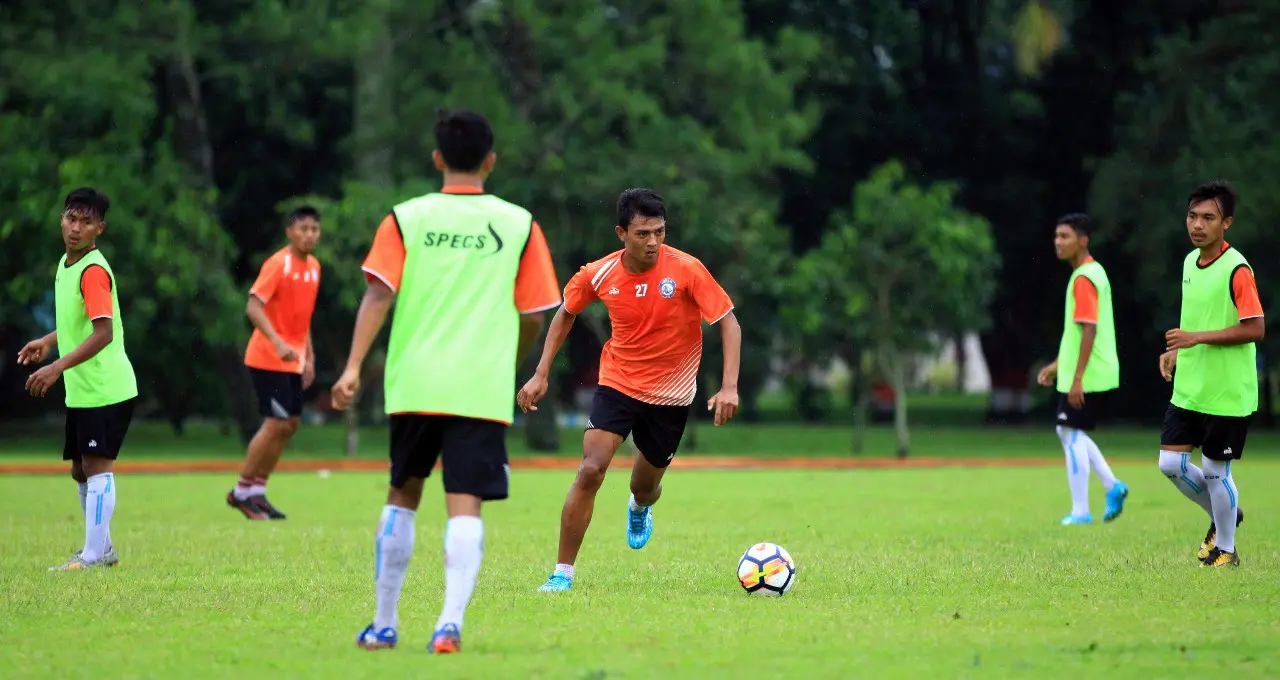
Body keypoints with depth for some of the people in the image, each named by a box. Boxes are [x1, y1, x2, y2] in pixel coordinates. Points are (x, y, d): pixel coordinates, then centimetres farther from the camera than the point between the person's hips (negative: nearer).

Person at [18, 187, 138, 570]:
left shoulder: (93, 271, -18)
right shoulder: (67, 263, 10)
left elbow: (103, 332, -27)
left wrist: (58, 367, -31)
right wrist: (49, 342, 18)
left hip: (105, 390, -10)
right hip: (80, 391, 10)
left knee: (97, 466, -9)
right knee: (80, 470, 14)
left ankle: (93, 557, -7)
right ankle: (103, 549, 24)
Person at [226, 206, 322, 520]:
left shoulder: (313, 267, 10)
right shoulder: (278, 264, -16)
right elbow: (253, 307, -23)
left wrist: (309, 356, 18)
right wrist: (278, 343, -34)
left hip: (293, 361, 8)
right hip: (268, 359, -8)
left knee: (291, 423, 7)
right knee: (277, 423, -11)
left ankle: (258, 490, 16)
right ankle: (242, 491, 1)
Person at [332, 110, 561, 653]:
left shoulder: (406, 219, 3)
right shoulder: (519, 225, 4)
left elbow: (377, 294, -7)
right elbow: (534, 317, 6)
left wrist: (353, 366, -12)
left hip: (415, 384, 1)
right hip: (483, 388, -1)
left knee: (402, 496, 17)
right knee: (464, 506, -4)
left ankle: (384, 624, 20)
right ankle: (450, 622, -22)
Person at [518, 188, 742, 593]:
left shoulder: (686, 270, -19)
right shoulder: (598, 275, -12)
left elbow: (729, 323, -15)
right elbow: (566, 313, 9)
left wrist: (729, 387, -26)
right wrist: (541, 374, 4)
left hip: (670, 394, 0)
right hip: (617, 382, 0)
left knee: (645, 487, 14)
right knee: (590, 471, -18)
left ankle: (639, 510, 55)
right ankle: (563, 572, -10)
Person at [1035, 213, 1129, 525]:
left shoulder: (1083, 278, -16)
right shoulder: (1094, 272, 15)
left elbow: (1089, 330, -22)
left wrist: (1077, 378, -23)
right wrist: (1058, 364, 23)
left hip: (1086, 376, -10)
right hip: (1096, 373, 10)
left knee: (1072, 434, -2)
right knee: (1068, 432, 17)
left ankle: (1080, 511, 1)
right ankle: (1112, 486, 12)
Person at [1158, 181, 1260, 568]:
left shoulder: (1236, 270, -17)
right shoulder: (1190, 262, 8)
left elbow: (1255, 329, -20)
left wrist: (1197, 338, -23)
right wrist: (1177, 351, 6)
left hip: (1226, 393, -7)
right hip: (1188, 388, 7)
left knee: (1214, 471, 1)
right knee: (1171, 463, 5)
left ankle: (1225, 549, 20)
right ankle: (1222, 517, 29)